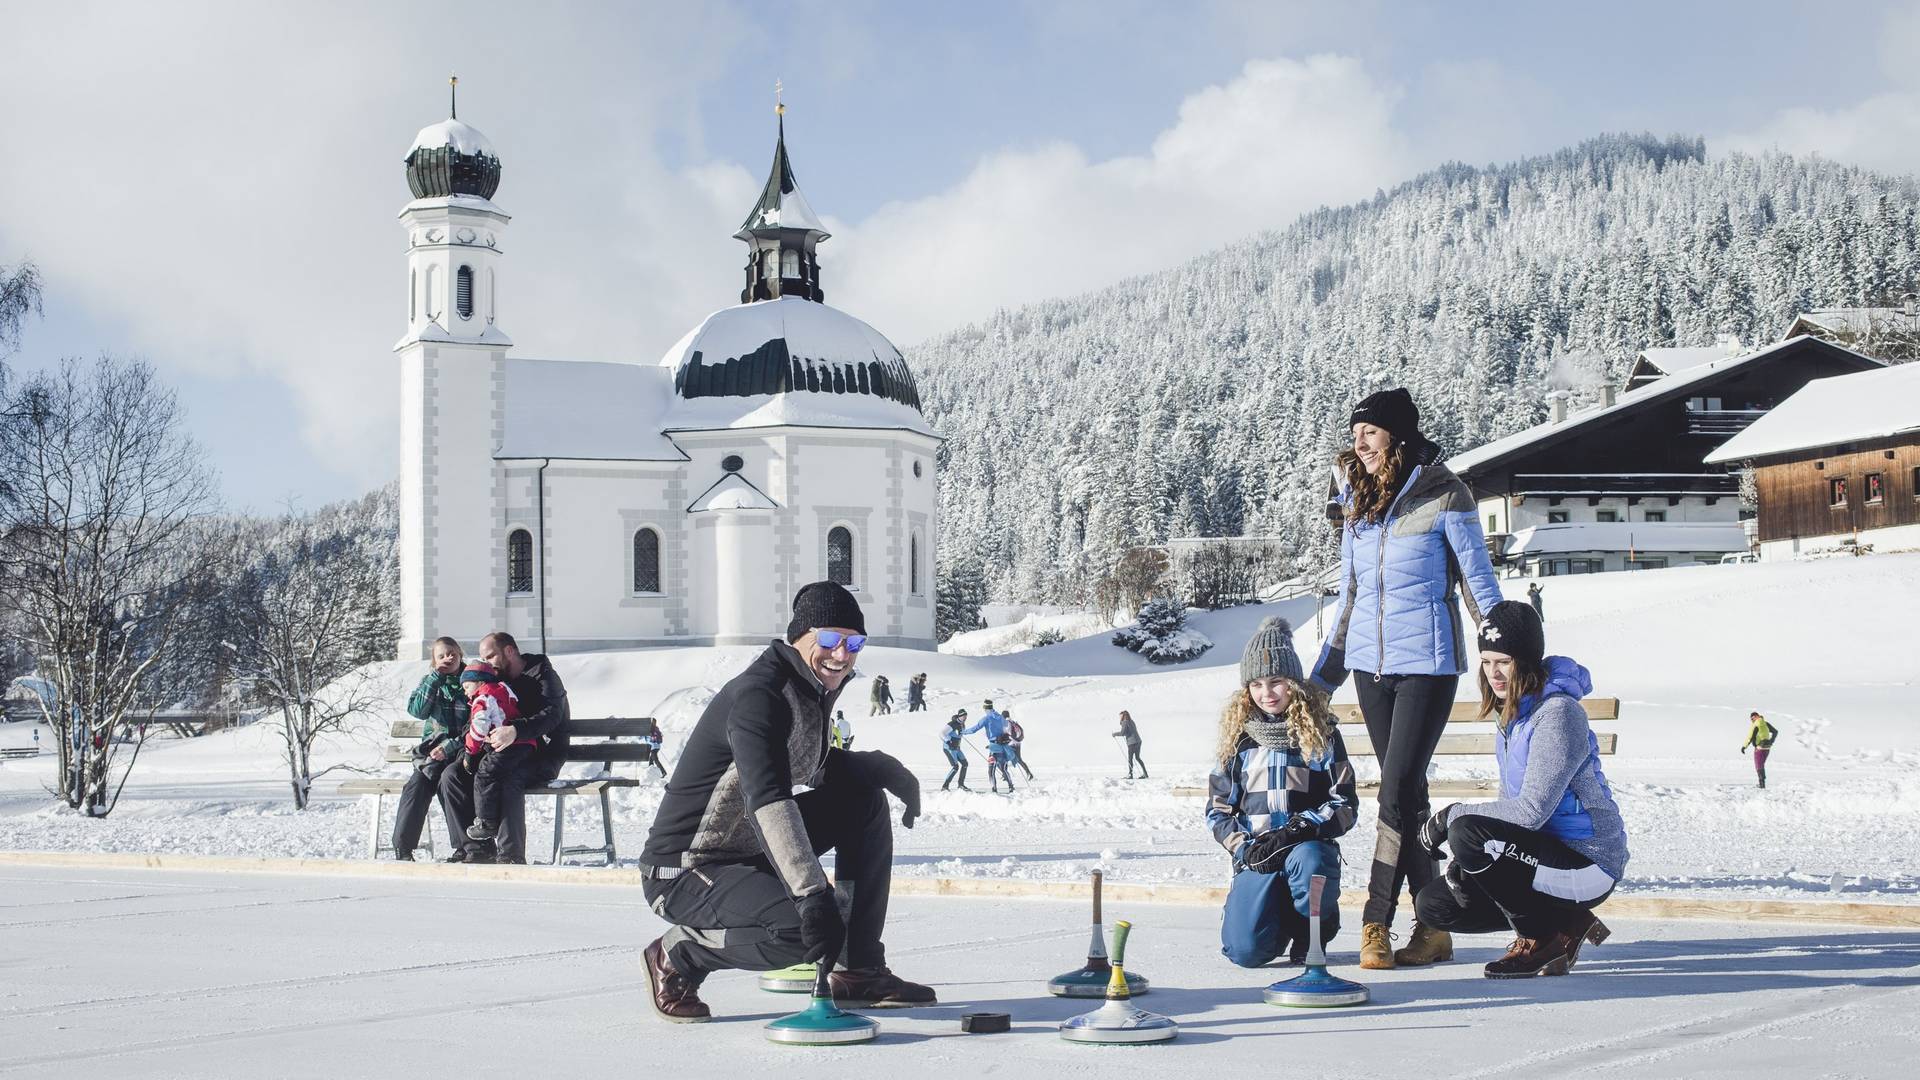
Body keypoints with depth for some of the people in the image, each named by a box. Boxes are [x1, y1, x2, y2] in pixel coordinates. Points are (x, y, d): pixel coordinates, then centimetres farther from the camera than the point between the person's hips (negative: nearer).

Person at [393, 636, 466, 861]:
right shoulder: (431, 681, 13)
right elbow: (416, 710, -4)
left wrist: (450, 747, -14)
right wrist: (435, 679, -10)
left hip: (461, 751, -3)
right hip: (432, 749, 3)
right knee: (416, 786, -21)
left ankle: (464, 847, -27)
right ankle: (402, 848, -18)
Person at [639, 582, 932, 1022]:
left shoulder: (813, 688, 6)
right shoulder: (757, 696, -24)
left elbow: (814, 766, 24)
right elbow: (768, 801, -38)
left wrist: (885, 767, 5)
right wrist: (813, 894, -47)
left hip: (750, 849, 10)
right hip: (685, 871, -10)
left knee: (865, 799, 3)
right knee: (805, 930, -31)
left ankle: (861, 971, 5)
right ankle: (677, 954, -4)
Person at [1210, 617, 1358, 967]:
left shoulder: (1320, 733, 4)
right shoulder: (1237, 738, 9)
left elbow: (1345, 804, -1)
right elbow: (1218, 809, 11)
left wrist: (1298, 829, -16)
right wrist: (1244, 847, -7)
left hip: (1310, 844, -1)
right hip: (1256, 855, 1)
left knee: (1308, 863, -40)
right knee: (1246, 950, -21)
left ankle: (1311, 930, -7)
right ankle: (1280, 917, 17)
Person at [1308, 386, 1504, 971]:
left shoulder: (1443, 496, -7)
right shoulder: (1357, 501, 10)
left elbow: (1479, 583, -2)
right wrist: (1318, 681, 19)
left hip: (1427, 663, -6)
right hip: (1370, 663, 6)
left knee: (1398, 792, -12)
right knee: (1406, 794, 7)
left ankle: (1377, 922, -6)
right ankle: (1434, 926, 12)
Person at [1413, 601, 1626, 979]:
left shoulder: (1558, 713, -18)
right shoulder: (1511, 714, 11)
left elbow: (1531, 810, -25)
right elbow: (1510, 804, 12)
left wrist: (1453, 816, -16)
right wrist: (1469, 863, -4)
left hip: (1588, 865, -10)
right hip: (1545, 855, 10)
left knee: (1467, 832, -28)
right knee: (1433, 904, 4)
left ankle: (1541, 938, -10)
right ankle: (1563, 924, 9)